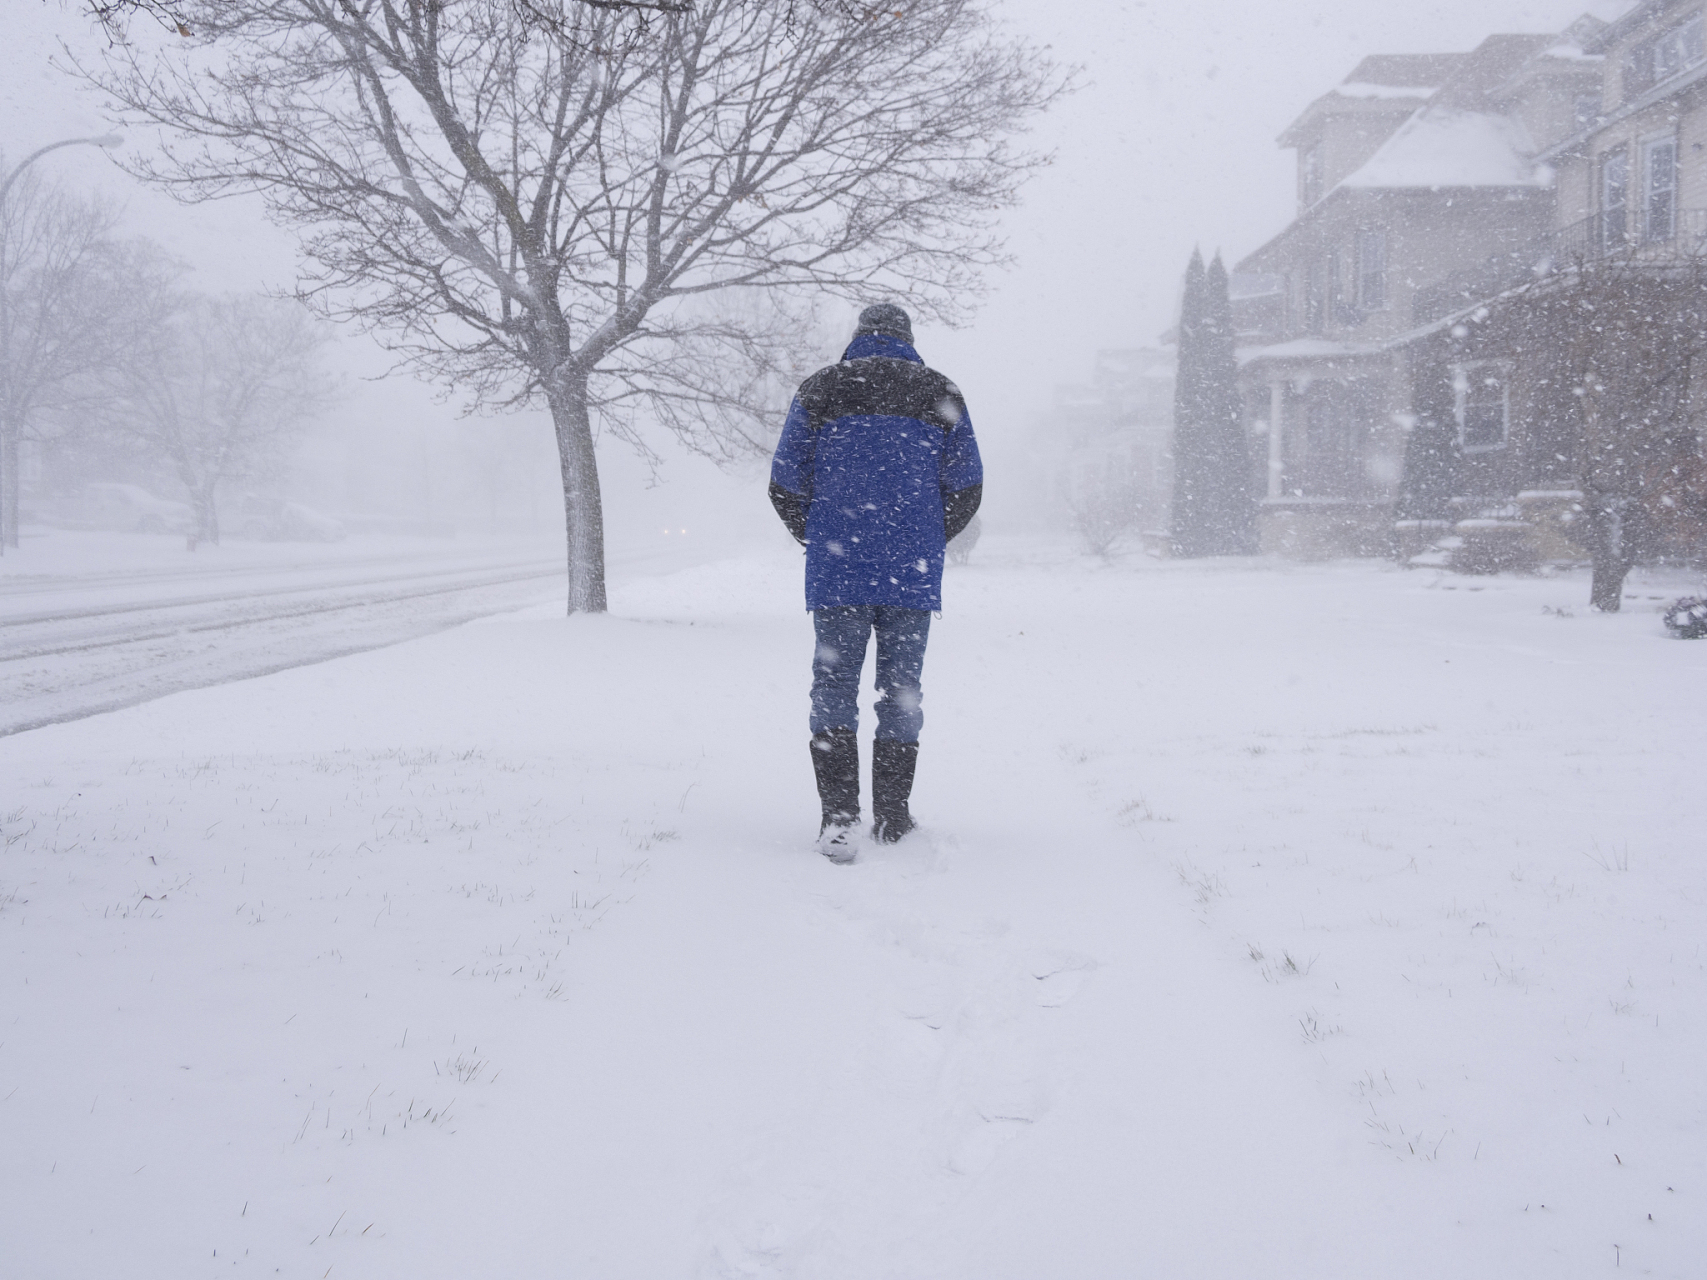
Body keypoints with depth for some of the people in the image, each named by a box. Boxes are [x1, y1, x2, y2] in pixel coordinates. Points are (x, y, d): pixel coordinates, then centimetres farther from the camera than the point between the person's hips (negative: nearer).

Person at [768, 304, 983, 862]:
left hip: (837, 569, -1)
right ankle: (892, 816, 10)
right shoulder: (941, 393, 10)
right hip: (913, 571, 1)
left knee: (834, 683, 2)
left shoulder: (821, 388, 7)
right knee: (901, 686, 8)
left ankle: (838, 815, -10)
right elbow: (967, 486, 6)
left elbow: (785, 481, 3)